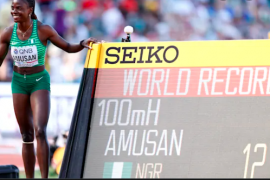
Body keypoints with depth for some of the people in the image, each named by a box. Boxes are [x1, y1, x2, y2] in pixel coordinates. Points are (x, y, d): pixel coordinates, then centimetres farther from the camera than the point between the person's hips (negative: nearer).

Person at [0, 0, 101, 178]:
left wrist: (83, 43, -21)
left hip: (40, 81, -3)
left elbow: (68, 47, -3)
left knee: (40, 131, -18)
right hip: (19, 82, 3)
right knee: (27, 136, 8)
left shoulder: (43, 30, -11)